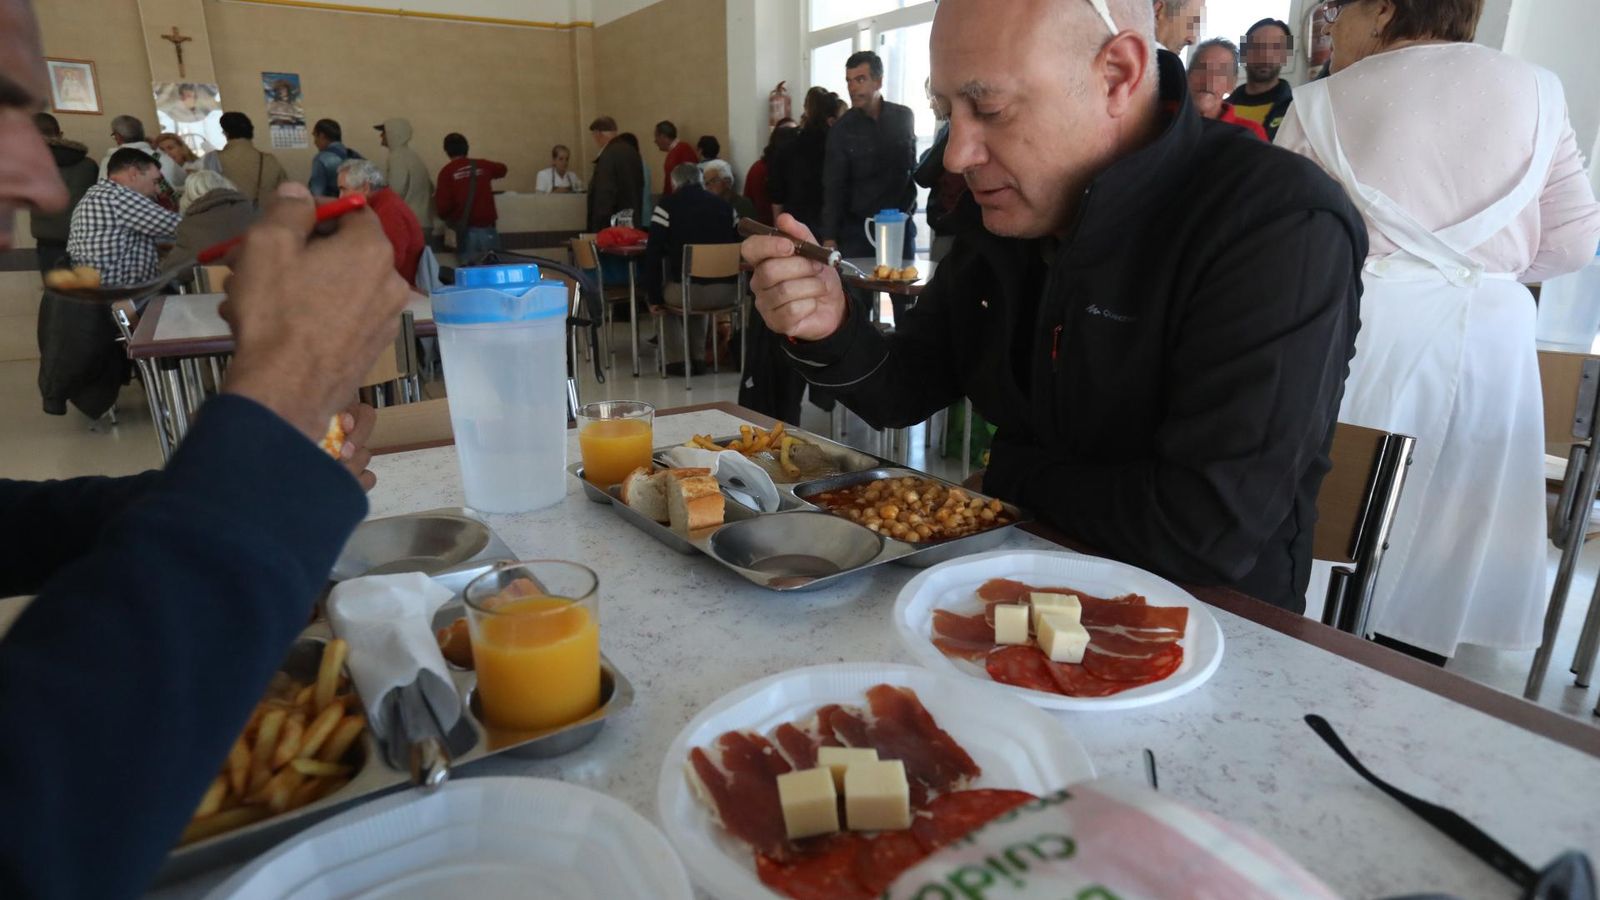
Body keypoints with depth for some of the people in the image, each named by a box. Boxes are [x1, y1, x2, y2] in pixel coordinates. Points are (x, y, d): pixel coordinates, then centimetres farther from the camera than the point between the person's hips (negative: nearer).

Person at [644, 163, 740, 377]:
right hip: (727, 293, 4)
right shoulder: (724, 204, 14)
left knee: (665, 293, 29)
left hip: (688, 291, -4)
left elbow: (653, 254, -3)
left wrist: (654, 297, 5)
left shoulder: (667, 204, 2)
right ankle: (696, 356, 33)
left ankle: (679, 359, 22)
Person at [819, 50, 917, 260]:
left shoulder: (904, 117, 3)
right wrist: (829, 237, -15)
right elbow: (833, 188, -6)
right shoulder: (843, 130, -3)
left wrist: (910, 206, 9)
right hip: (857, 228, -2)